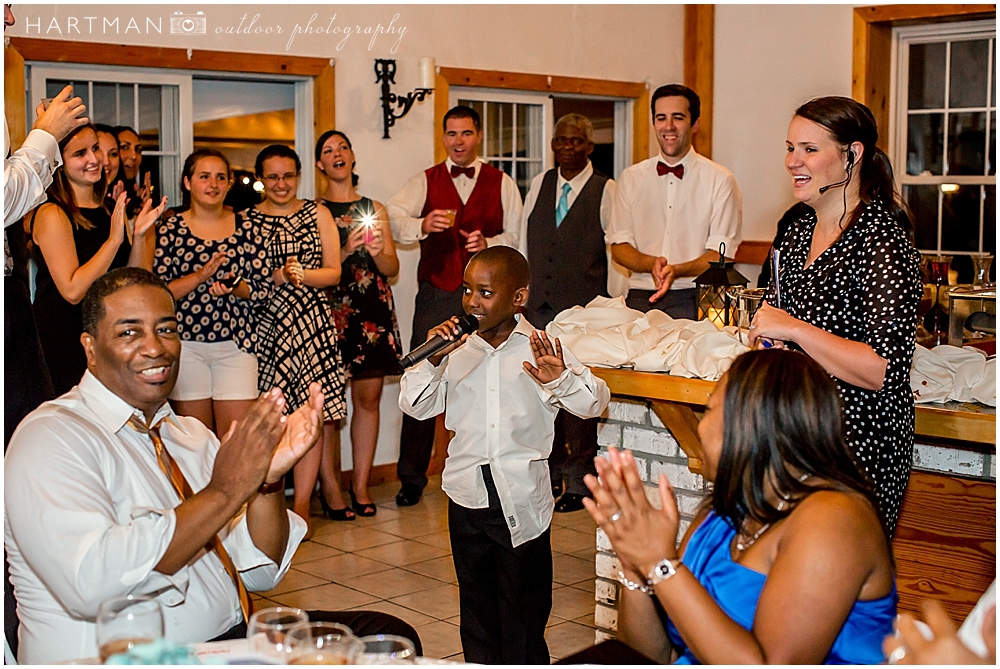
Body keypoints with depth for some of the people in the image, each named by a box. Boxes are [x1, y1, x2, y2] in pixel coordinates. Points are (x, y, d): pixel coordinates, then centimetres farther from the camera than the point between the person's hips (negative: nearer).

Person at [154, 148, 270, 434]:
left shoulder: (246, 228, 7)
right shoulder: (169, 230, 2)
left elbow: (264, 288, 4)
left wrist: (235, 288, -15)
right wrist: (200, 276, -17)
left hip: (237, 345, 1)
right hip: (185, 346, -1)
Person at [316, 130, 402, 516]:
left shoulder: (374, 209, 15)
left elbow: (392, 269, 12)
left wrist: (378, 251, -8)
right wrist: (346, 251, -12)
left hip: (373, 310, 3)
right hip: (330, 309, -3)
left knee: (368, 398, 2)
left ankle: (361, 484, 8)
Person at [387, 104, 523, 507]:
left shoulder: (502, 184, 12)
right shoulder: (425, 181, 11)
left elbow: (516, 236, 6)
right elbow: (393, 217, -4)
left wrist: (489, 243, -13)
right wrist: (422, 225, -24)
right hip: (435, 294, 0)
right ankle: (411, 478, 7)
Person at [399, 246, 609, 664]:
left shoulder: (543, 351, -6)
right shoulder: (456, 350, 1)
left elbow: (595, 402, -9)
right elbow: (415, 406, 2)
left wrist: (559, 379, -27)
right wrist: (430, 359, -13)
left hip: (522, 503, -3)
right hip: (468, 499, 3)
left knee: (523, 613, 8)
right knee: (477, 609, 17)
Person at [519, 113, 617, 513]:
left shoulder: (606, 191, -1)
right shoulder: (539, 186, 13)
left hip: (584, 310, -4)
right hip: (538, 307, 4)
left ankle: (578, 483, 9)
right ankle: (549, 476, 21)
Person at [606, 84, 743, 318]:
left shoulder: (720, 180, 4)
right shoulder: (630, 178, 13)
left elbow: (720, 255, -1)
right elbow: (618, 246, 11)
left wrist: (676, 270, -19)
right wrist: (651, 263, -11)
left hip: (692, 299, -2)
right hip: (640, 296, 2)